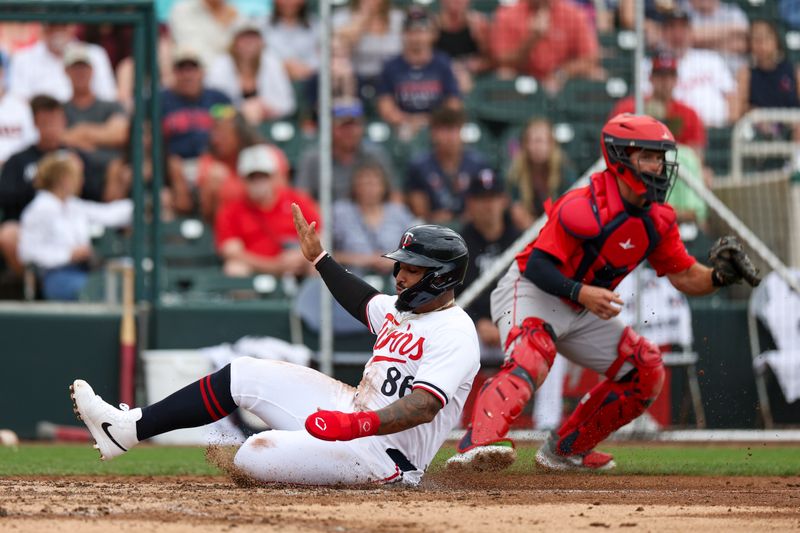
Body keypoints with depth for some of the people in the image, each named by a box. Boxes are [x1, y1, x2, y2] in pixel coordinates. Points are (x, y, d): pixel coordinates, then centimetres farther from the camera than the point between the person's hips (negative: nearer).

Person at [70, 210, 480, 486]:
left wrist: (360, 425, -49)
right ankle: (125, 429, 8)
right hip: (353, 412, 10)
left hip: (383, 451, -10)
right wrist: (319, 258, 33)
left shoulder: (454, 334, -20)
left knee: (252, 457, -25)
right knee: (243, 375, 7)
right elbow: (365, 304, 34)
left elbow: (424, 406, -34)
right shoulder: (402, 308, 10)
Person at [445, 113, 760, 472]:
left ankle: (566, 450, 16)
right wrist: (581, 292, -43)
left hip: (581, 313, 9)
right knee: (531, 358, -37)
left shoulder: (658, 219, 0)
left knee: (645, 372, 5)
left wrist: (719, 276, -15)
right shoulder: (585, 207, -25)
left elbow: (684, 276, 6)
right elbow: (536, 266, -27)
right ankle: (476, 447, -57)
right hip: (530, 294, -9)